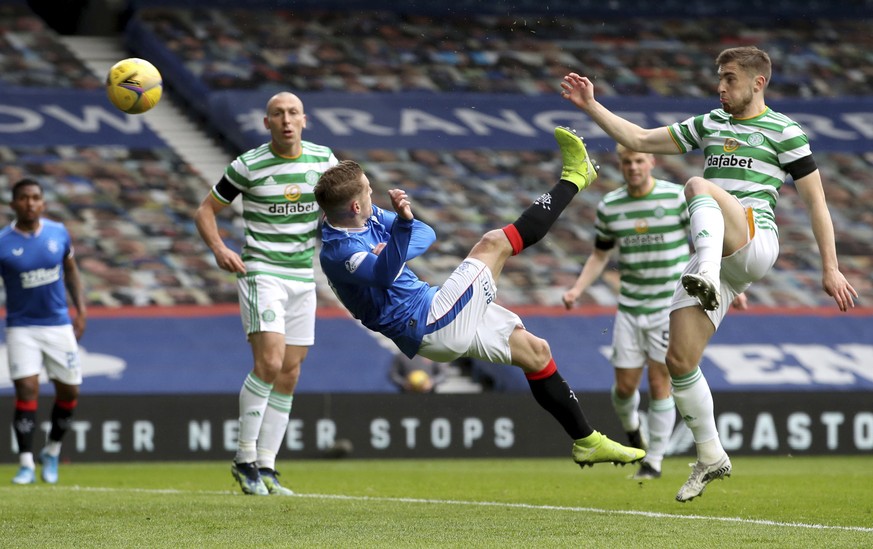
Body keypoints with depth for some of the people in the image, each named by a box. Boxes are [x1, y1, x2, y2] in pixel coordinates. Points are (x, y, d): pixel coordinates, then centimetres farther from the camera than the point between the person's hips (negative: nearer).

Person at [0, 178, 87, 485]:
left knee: (69, 391, 5)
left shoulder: (58, 233, 0)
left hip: (59, 324, 3)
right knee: (26, 391, -13)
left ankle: (52, 451, 28)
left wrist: (80, 309, 6)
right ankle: (26, 464, -7)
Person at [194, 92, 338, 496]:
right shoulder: (248, 166, -7)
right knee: (269, 363, -21)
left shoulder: (323, 159, 4)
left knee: (288, 377, 4)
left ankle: (266, 468, 10)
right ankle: (244, 459, -10)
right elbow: (206, 210, 2)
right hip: (261, 273, -5)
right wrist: (219, 249, -14)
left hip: (303, 276, 5)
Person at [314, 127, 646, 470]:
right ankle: (573, 179, 5)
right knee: (494, 244, -11)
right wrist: (403, 223, -54)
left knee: (536, 352, 15)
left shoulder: (368, 217, 7)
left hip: (433, 310, 10)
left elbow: (426, 235, 6)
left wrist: (397, 236, -15)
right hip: (428, 323, -10)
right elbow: (385, 274, -40)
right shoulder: (338, 252, -22)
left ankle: (587, 442, 25)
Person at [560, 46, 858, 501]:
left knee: (698, 186, -34)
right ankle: (710, 456, 12)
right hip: (714, 257, 6)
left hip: (755, 240, -6)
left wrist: (830, 267, -1)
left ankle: (709, 282, -56)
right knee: (679, 360, -3)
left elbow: (815, 200, 3)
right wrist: (591, 107, 14)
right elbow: (640, 140, 22)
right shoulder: (709, 125, 21)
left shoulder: (784, 131, 3)